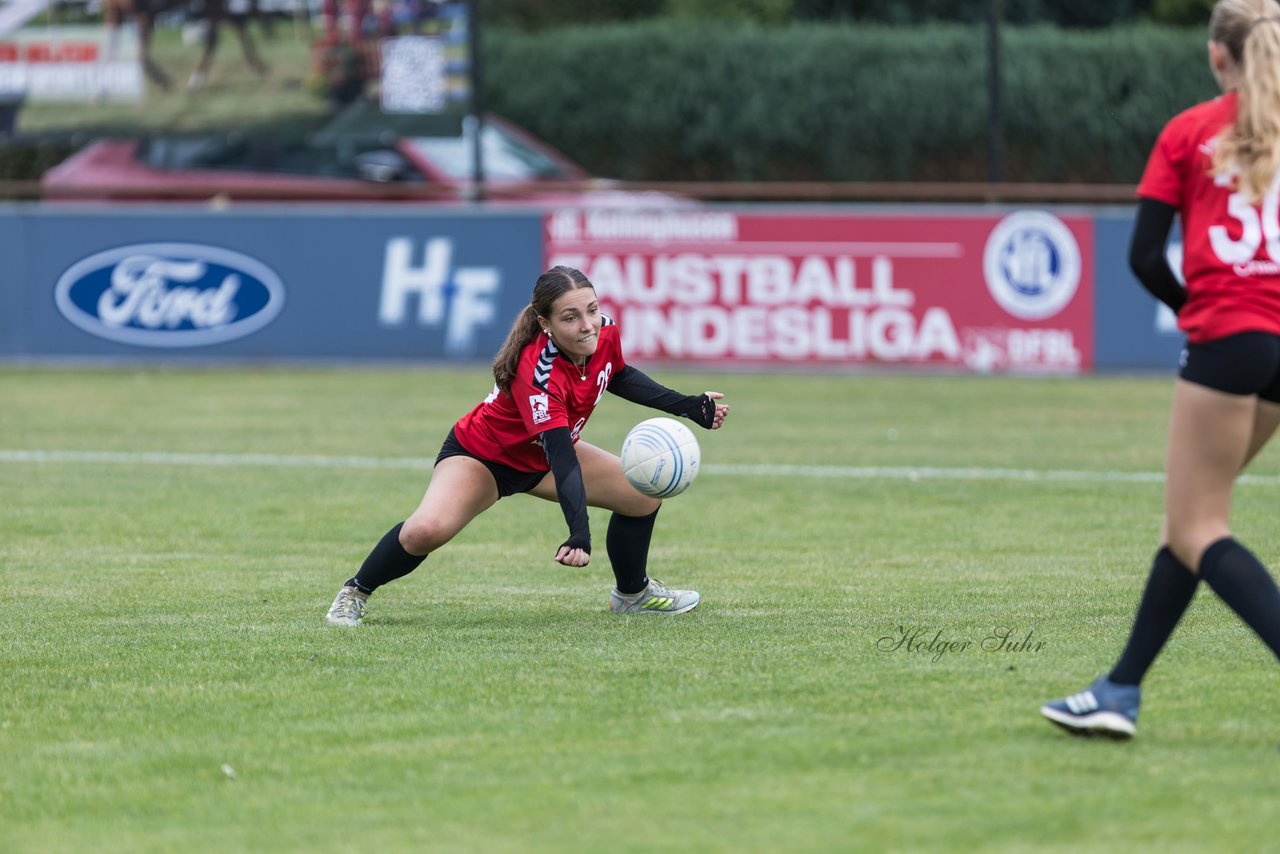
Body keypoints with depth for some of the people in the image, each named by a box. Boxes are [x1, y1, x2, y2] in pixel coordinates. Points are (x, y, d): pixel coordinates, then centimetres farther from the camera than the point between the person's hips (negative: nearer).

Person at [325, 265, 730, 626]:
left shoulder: (605, 333, -19)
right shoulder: (537, 372, -40)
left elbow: (618, 376, 7)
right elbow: (562, 460, -45)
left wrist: (687, 406, 2)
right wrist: (579, 535, -55)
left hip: (543, 457, 8)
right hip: (480, 456, -8)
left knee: (645, 495, 3)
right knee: (427, 531, -32)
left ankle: (632, 593, 31)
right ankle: (356, 593, -6)